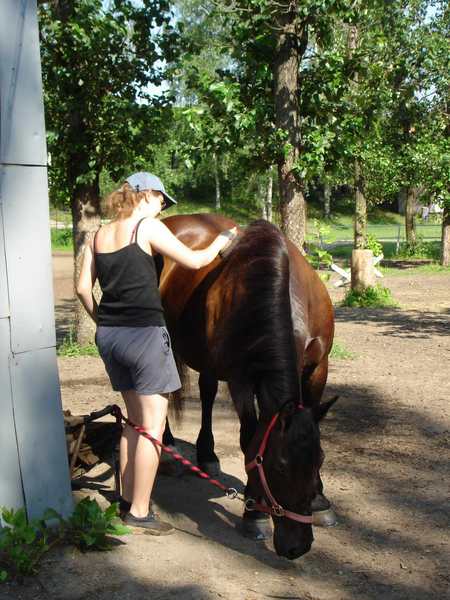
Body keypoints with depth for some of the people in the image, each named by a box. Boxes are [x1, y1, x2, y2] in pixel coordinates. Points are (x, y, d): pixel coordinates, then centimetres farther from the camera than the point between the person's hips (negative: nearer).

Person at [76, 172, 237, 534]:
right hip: (144, 334, -7)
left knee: (136, 420, 20)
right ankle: (139, 512, 6)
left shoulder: (99, 236, 11)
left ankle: (128, 500, 27)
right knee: (153, 425, 2)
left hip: (108, 336, 7)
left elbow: (83, 288, 9)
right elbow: (194, 261, -4)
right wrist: (221, 242, 12)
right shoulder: (148, 227, -7)